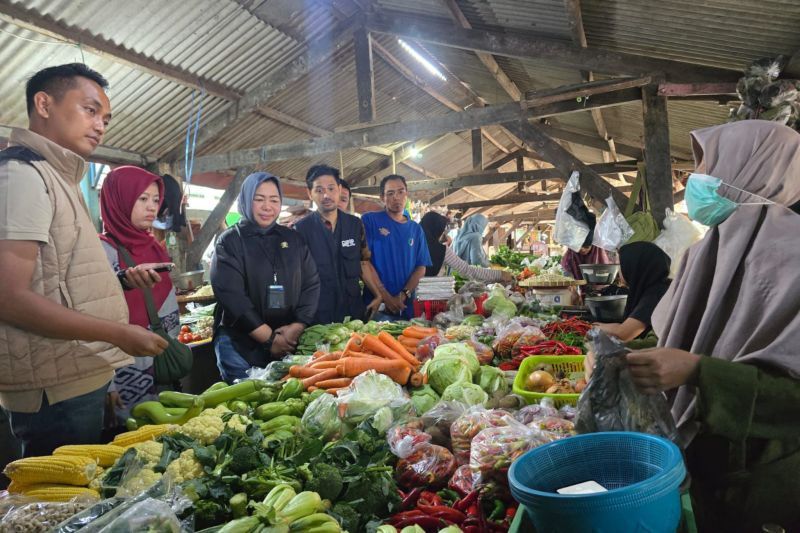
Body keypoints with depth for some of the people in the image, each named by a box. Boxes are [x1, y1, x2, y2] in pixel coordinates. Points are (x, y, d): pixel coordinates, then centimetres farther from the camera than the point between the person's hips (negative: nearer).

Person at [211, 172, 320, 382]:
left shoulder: (293, 239, 9)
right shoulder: (229, 241, -2)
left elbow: (311, 284, 4)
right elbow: (231, 295, -12)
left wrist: (297, 327, -10)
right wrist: (270, 338, -15)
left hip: (289, 342, 3)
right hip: (240, 344, -3)